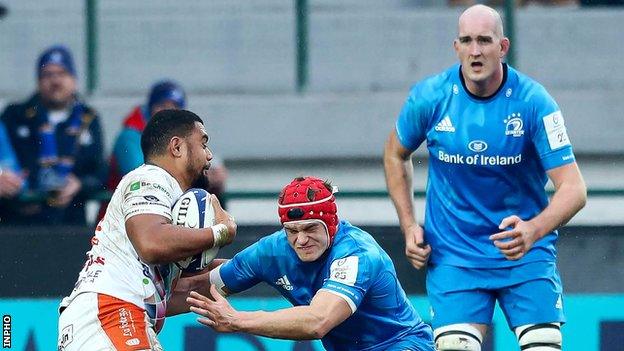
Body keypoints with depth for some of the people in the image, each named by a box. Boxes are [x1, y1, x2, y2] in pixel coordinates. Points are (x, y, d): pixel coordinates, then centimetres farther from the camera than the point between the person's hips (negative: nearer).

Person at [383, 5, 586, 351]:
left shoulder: (533, 102, -12)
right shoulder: (429, 98, -6)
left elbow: (573, 188, -15)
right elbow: (396, 154, 15)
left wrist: (533, 230, -34)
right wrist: (408, 225, 6)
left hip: (526, 255, -1)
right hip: (453, 254, 1)